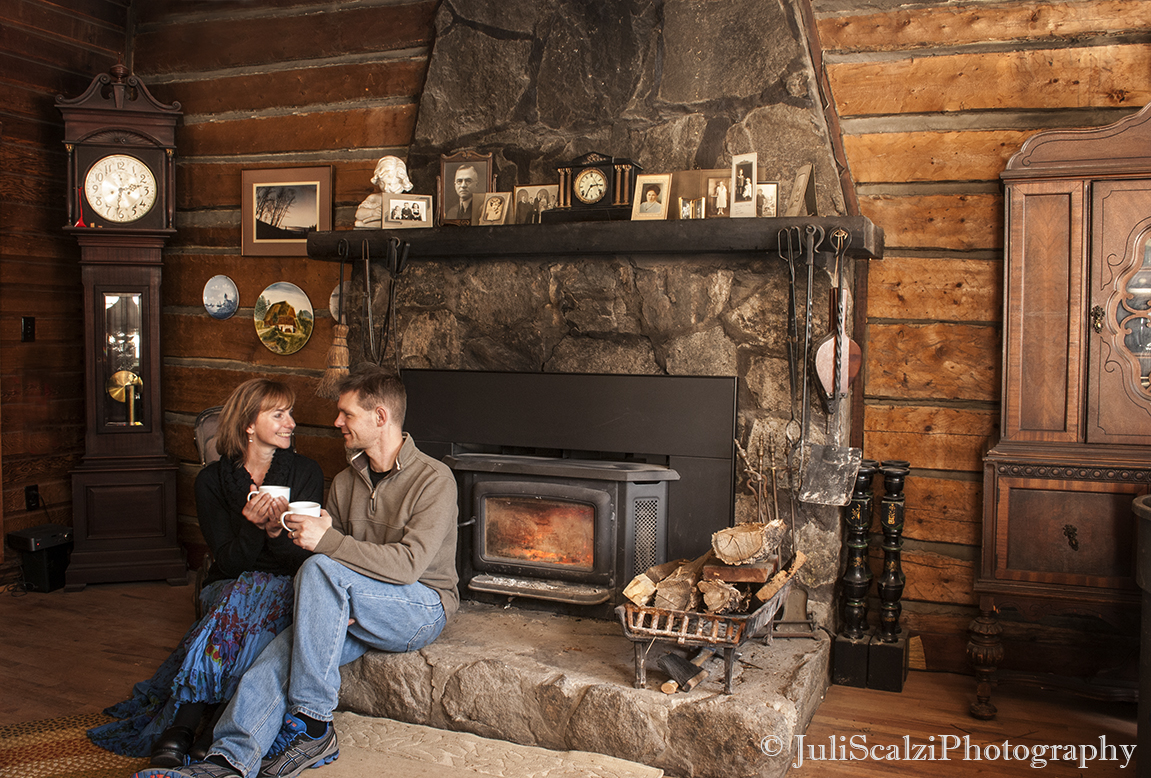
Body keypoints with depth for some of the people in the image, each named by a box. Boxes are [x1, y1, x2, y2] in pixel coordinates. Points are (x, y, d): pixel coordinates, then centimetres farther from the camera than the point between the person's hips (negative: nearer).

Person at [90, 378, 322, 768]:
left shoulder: (306, 472, 3)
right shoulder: (212, 480, 4)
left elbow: (305, 557, -1)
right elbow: (228, 561, -3)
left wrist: (277, 531, -22)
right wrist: (253, 527, -23)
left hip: (286, 588, 0)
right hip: (228, 586, 1)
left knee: (252, 594, -34)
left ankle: (173, 730, -37)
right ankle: (180, 734, -39)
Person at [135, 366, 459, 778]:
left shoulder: (434, 478, -9)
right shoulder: (344, 482, 13)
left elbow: (408, 564, -20)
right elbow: (331, 548, 9)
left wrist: (328, 541, -25)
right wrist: (337, 606, -13)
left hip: (422, 609, -5)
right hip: (352, 611, 6)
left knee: (320, 570, -29)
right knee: (283, 649, -24)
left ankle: (311, 726, -24)